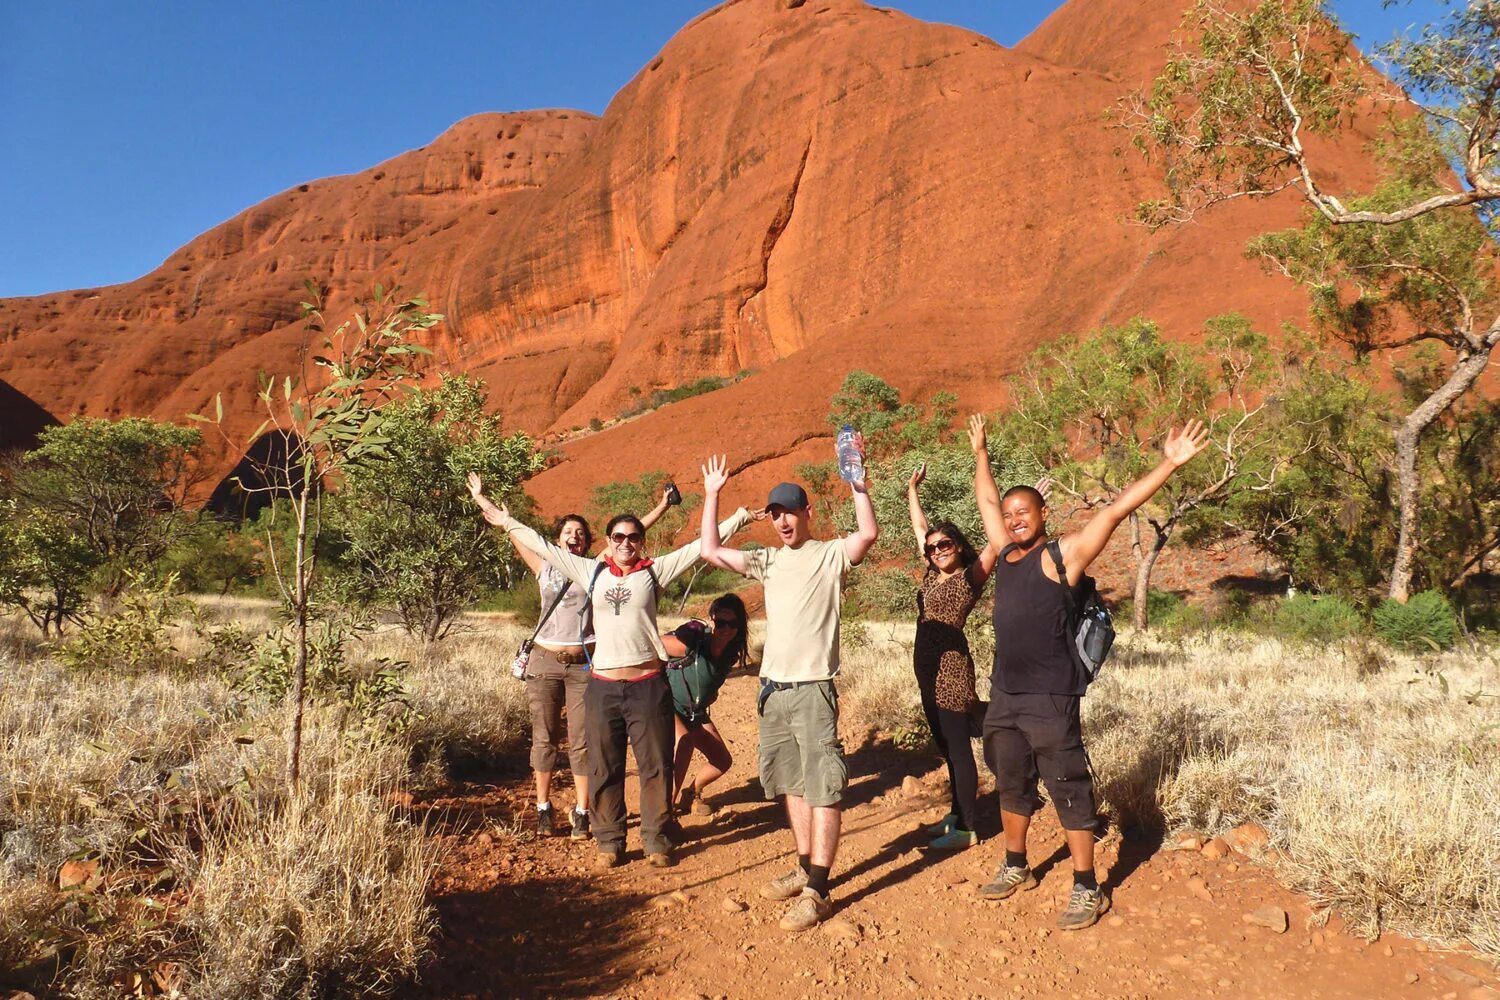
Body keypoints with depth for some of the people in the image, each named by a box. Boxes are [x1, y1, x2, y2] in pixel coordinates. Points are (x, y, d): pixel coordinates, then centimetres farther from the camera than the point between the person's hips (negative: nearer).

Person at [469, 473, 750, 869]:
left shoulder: (654, 571, 3)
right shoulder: (591, 572, 7)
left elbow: (699, 545, 1)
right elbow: (542, 546, 11)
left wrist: (737, 519, -2)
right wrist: (504, 520, 13)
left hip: (648, 685, -1)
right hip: (602, 686, 2)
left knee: (655, 766, 6)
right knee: (604, 769, 10)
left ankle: (656, 839, 21)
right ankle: (609, 840, 25)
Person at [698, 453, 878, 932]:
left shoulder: (831, 555, -3)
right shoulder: (768, 560, 14)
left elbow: (868, 534, -22)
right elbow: (710, 552, 13)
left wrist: (856, 480, -25)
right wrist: (711, 494, 12)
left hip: (813, 689, -7)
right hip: (773, 689, 7)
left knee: (821, 787, -6)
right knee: (792, 784, 15)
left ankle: (817, 892, -4)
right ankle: (805, 869, 28)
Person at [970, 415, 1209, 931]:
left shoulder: (1062, 554, -7)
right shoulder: (1006, 552, 10)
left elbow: (1116, 509, -15)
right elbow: (986, 498, 25)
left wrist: (1168, 464, -21)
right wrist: (980, 452, 35)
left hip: (1050, 700, -7)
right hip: (1004, 697, 7)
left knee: (1069, 793, 2)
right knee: (1011, 788, 19)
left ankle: (1087, 891, 14)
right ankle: (1016, 868, 36)